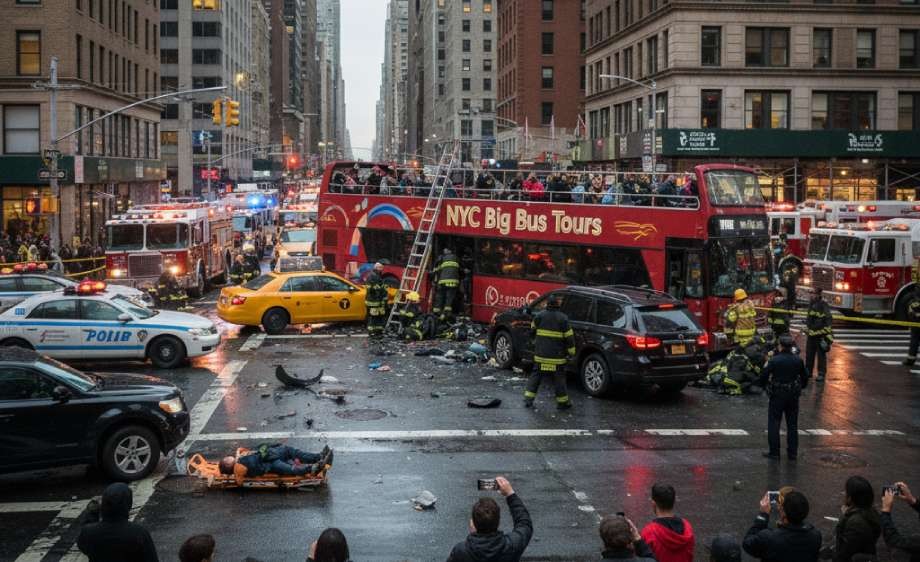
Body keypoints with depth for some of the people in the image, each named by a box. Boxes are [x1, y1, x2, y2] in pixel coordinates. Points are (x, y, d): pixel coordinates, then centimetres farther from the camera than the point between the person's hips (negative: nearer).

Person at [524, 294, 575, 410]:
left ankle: (528, 399, 7)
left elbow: (532, 329, 13)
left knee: (536, 375, 11)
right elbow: (569, 337, -6)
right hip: (557, 356, -2)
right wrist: (571, 352, 2)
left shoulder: (539, 316, -2)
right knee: (559, 378, 6)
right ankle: (562, 402, 11)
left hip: (540, 354, 2)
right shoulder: (563, 318, -8)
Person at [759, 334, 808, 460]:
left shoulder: (774, 360, -15)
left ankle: (774, 452, 5)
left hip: (777, 395, -3)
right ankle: (792, 452, 16)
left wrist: (765, 386, 10)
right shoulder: (798, 360, -4)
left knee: (774, 423, 6)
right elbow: (805, 378, 6)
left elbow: (764, 376, -11)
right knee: (792, 424, 13)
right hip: (793, 396, 4)